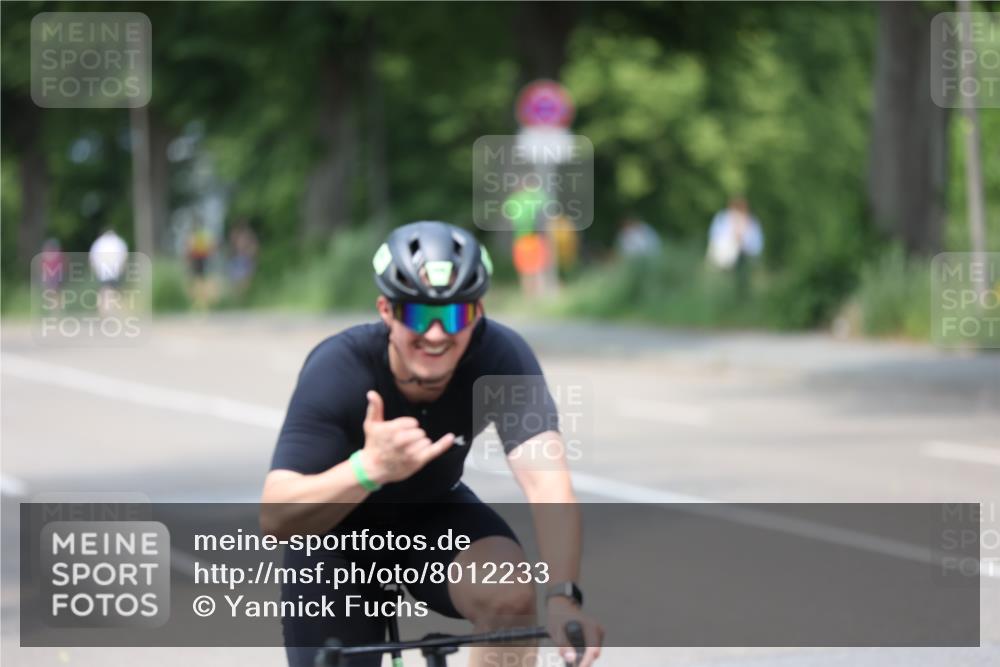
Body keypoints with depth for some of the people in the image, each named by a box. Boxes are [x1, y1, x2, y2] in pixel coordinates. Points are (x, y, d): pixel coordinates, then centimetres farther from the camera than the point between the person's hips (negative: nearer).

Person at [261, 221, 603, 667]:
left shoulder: (501, 357, -28)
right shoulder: (338, 370, -32)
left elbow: (546, 481, -39)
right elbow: (275, 519, -40)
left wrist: (561, 598, -56)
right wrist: (370, 468, -58)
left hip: (433, 513, 1)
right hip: (336, 530, -1)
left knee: (510, 595, -28)